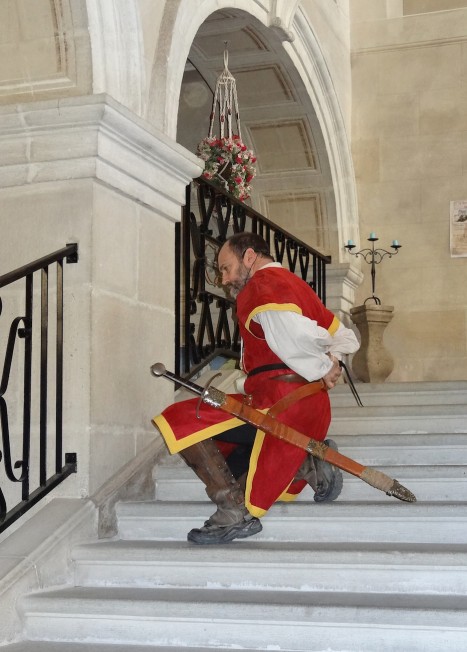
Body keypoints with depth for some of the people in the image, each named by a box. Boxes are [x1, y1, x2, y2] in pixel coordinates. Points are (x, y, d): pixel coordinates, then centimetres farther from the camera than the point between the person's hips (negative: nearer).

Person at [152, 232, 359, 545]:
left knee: (179, 422, -12)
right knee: (231, 471, 23)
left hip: (278, 403, -10)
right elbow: (347, 337, 28)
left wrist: (321, 368, -10)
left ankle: (235, 512, -15)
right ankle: (311, 468, 11)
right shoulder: (298, 286, 27)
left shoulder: (261, 284, -5)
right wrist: (329, 359, 9)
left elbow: (292, 333, -26)